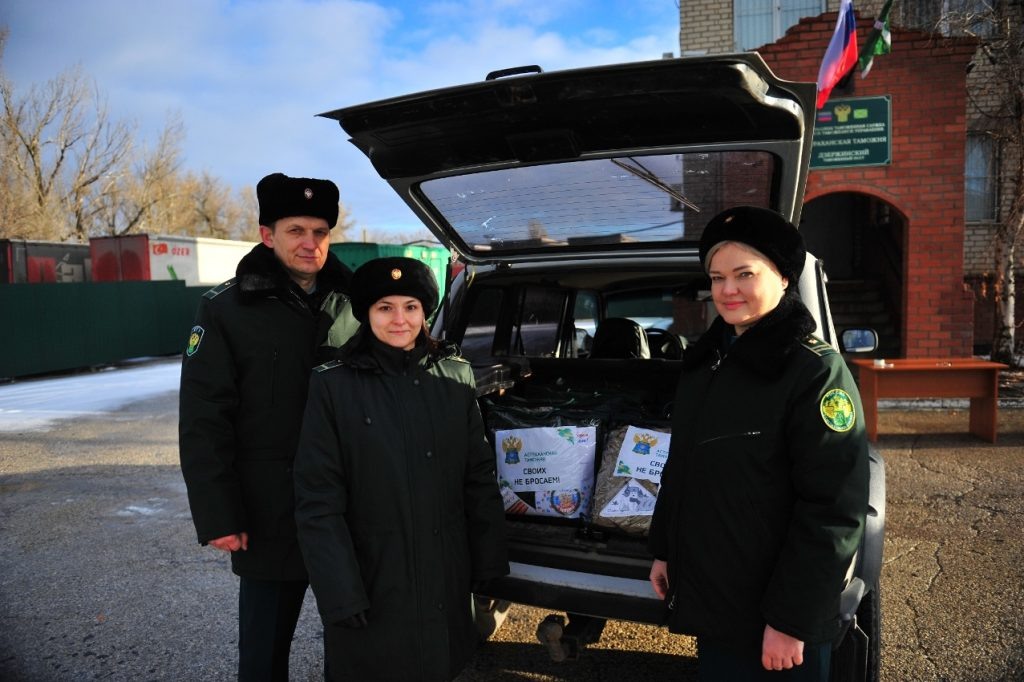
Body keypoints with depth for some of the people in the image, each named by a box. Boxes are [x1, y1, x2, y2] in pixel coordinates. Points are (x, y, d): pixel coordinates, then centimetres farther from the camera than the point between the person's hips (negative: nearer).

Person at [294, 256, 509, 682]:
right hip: (371, 579, -2)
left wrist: (489, 564, 4)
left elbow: (480, 478, 3)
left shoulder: (456, 377, -1)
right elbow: (318, 502, -9)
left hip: (445, 573, 3)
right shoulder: (333, 386, -10)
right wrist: (339, 593, -12)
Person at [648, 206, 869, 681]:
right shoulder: (704, 360, 4)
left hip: (768, 613, -6)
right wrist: (663, 549, 14)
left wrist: (792, 620, -19)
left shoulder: (815, 370, -17)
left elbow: (833, 512, -20)